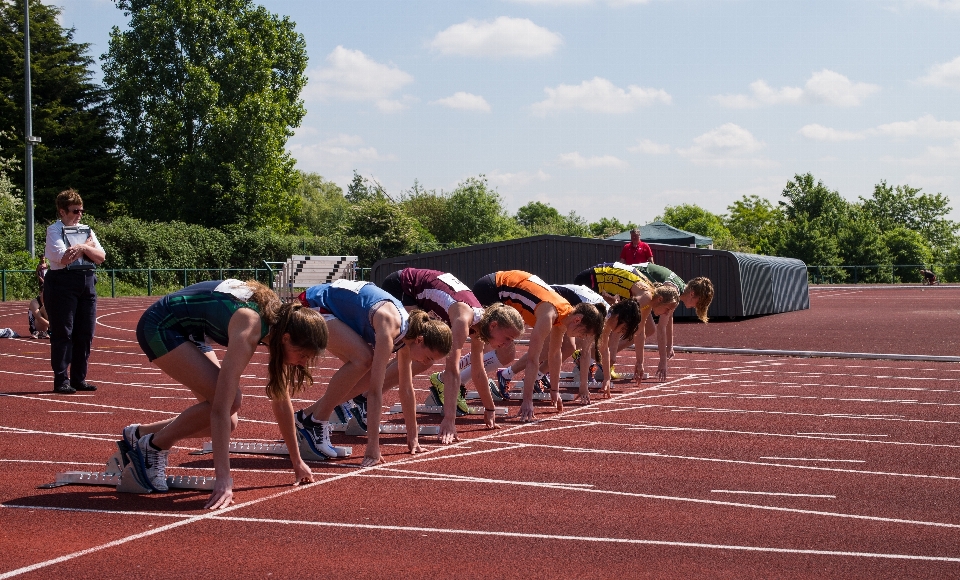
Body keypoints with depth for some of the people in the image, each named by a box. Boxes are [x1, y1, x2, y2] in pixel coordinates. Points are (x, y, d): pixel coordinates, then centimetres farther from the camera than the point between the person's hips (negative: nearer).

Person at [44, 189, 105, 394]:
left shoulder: (86, 230, 16)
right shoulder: (54, 230, -1)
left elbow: (100, 257, 5)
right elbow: (63, 258, -15)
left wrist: (83, 248, -11)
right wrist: (87, 246, -4)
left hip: (87, 284, 6)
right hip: (62, 284, -6)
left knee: (85, 334, 5)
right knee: (63, 333, -6)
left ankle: (79, 379, 12)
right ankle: (61, 380, -2)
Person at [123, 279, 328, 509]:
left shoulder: (280, 324, -11)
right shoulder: (249, 332, -34)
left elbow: (281, 401, 1)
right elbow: (221, 407, -39)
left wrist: (297, 461, 6)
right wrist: (223, 478, -42)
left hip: (188, 331, 8)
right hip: (159, 326, -8)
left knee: (227, 424, -1)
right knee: (229, 401, -22)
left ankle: (139, 435, 15)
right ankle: (152, 446, -3)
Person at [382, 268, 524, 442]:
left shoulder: (478, 324, -5)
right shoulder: (464, 319, -30)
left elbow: (478, 371, 9)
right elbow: (452, 369, -38)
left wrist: (490, 408, 16)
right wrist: (449, 420, -43)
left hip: (416, 295, 9)